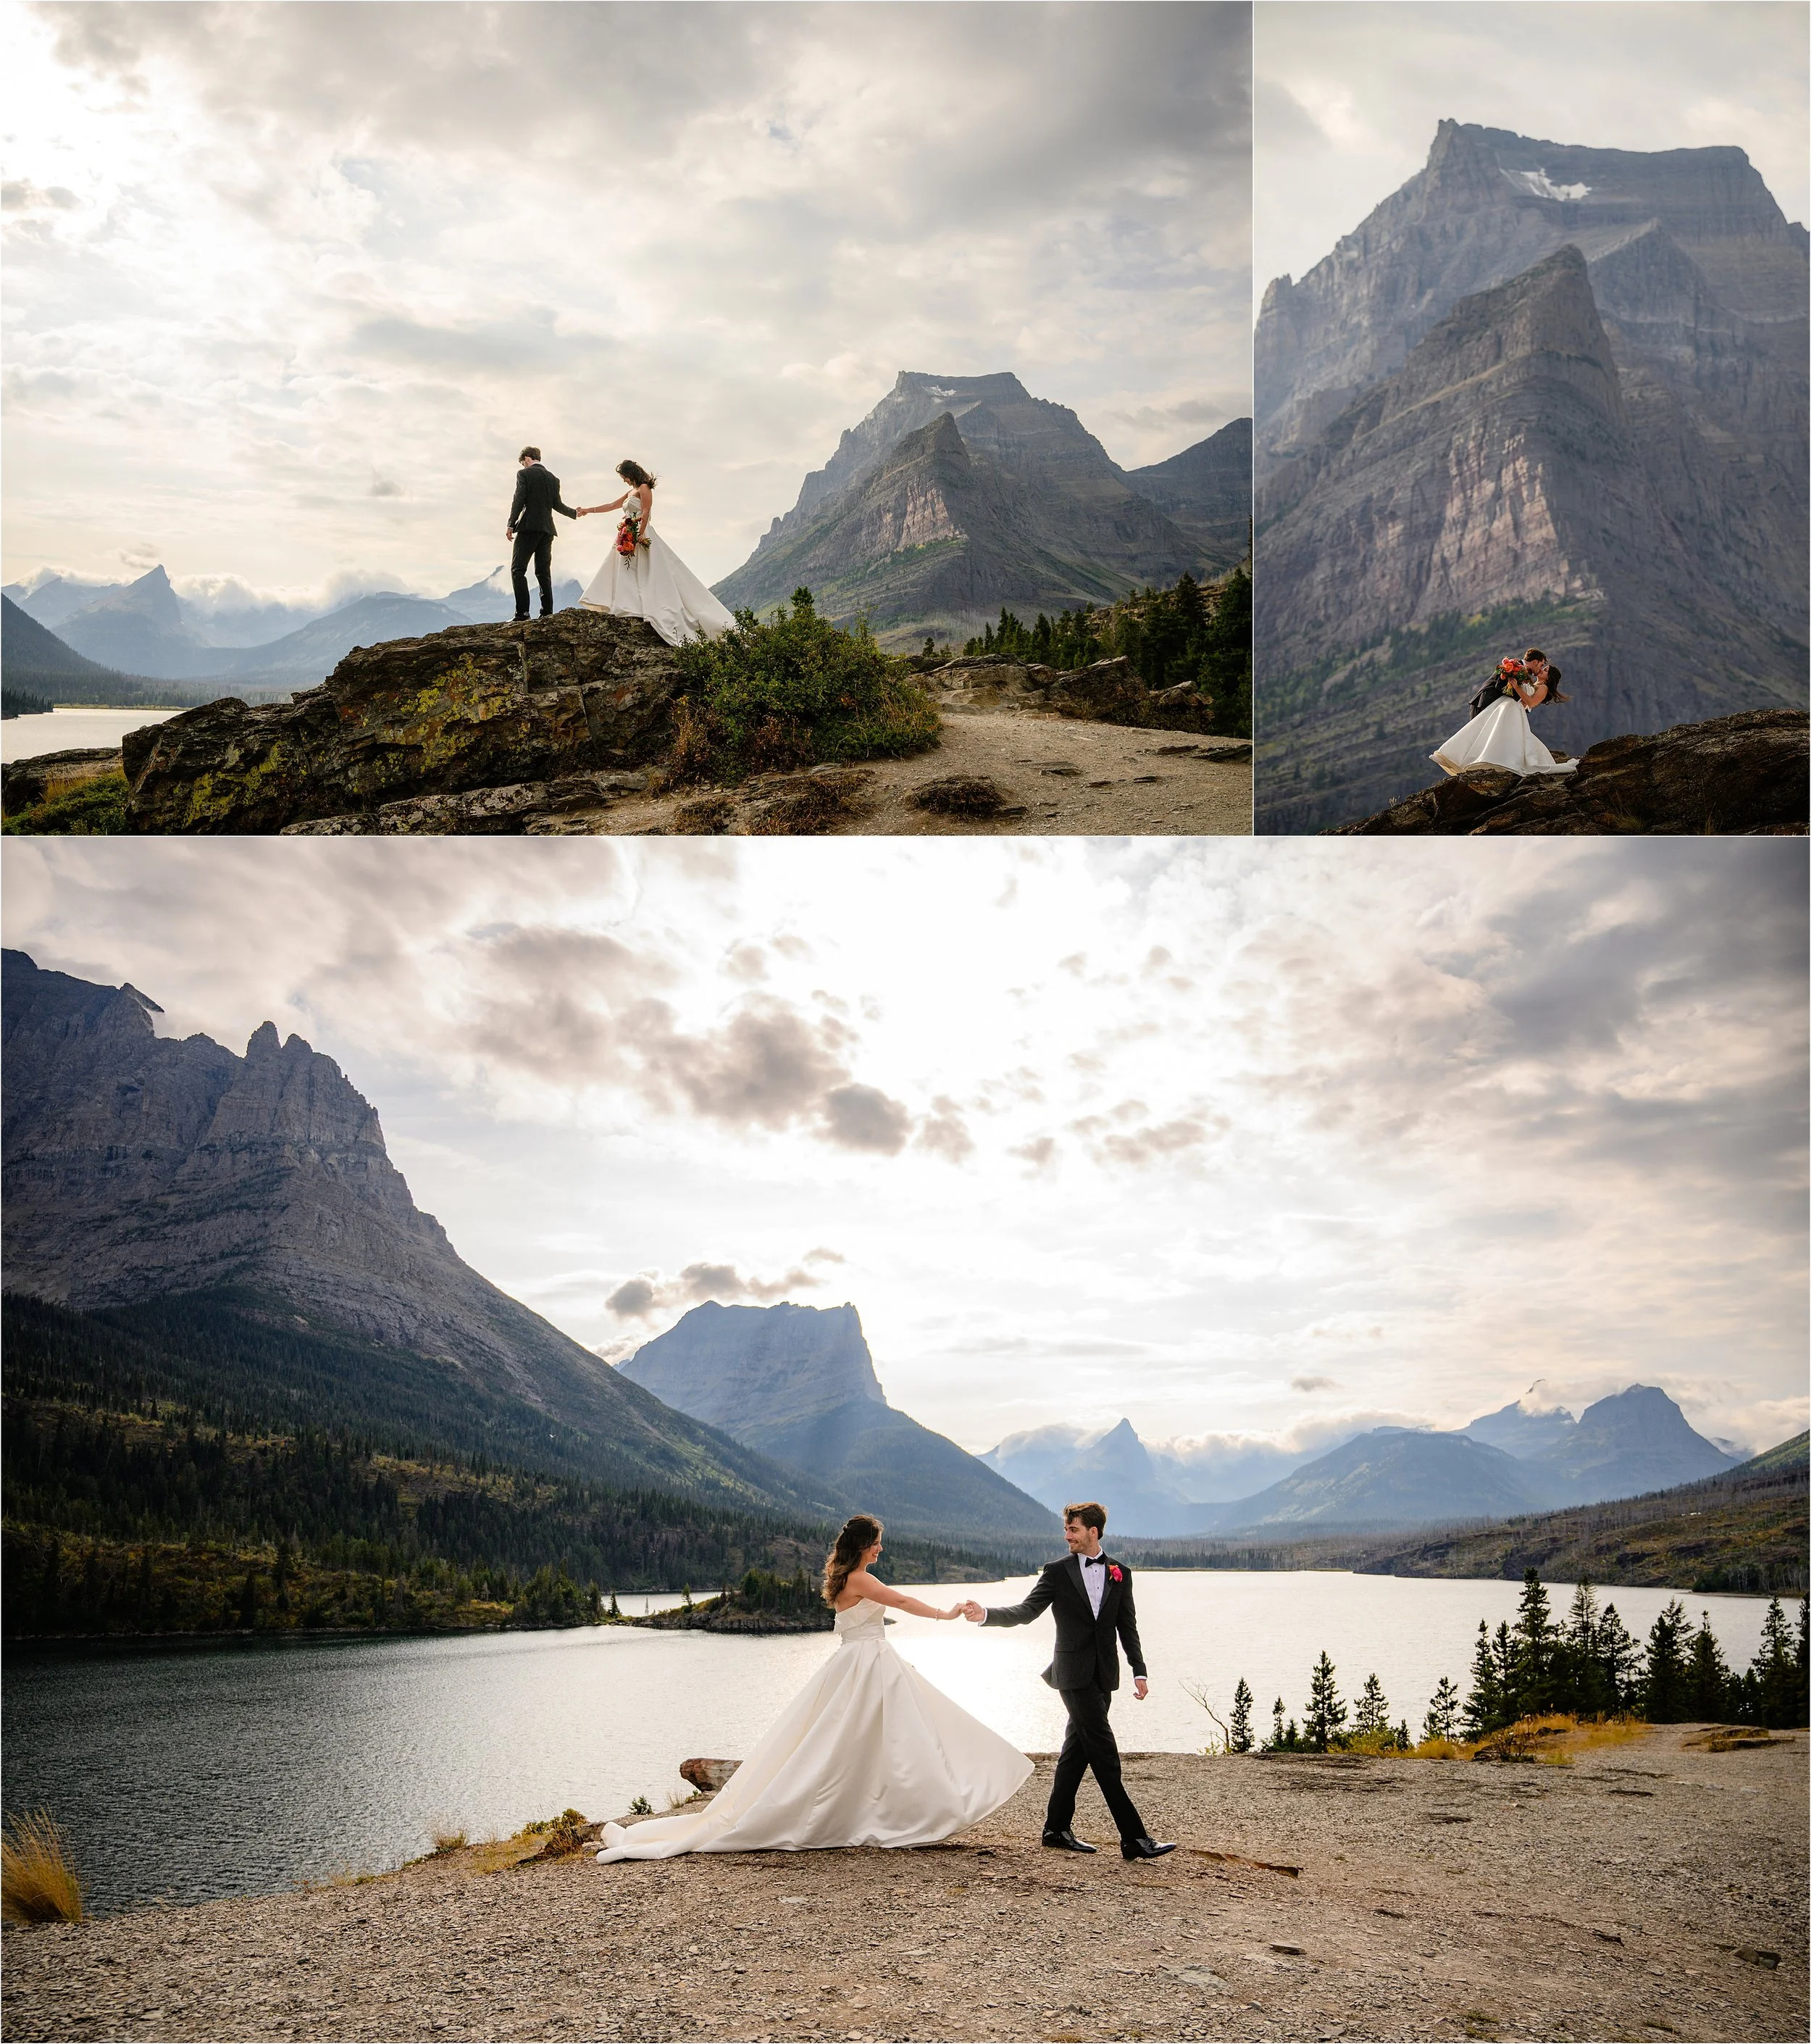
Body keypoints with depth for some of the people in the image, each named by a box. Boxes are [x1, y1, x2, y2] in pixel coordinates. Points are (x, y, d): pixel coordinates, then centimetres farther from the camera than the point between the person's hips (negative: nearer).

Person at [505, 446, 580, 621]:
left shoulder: (524, 474, -1)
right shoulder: (553, 478, 14)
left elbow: (519, 501, -9)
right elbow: (557, 505, 14)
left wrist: (510, 525, -7)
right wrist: (574, 513, 31)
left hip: (528, 527, -6)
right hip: (547, 529, 6)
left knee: (518, 569, -6)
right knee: (543, 571, 10)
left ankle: (522, 612, -17)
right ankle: (547, 612, 5)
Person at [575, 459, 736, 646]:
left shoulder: (644, 488, -4)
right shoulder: (630, 492, 22)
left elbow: (645, 514, -14)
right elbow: (611, 506, 29)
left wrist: (638, 537, -22)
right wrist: (588, 510, 29)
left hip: (641, 538, -10)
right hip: (628, 541, 10)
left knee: (644, 577, -15)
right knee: (627, 576, 1)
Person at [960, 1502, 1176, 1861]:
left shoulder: (1120, 1573, 10)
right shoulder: (1057, 1572, 1)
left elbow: (1127, 1627, 11)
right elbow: (1026, 1611, -4)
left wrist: (1139, 1671, 4)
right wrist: (986, 1614, -19)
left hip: (1104, 1675, 4)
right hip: (1075, 1674, -4)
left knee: (1077, 1749, 10)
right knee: (1104, 1751, -9)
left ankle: (1057, 1829, 20)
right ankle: (1134, 1838, -9)